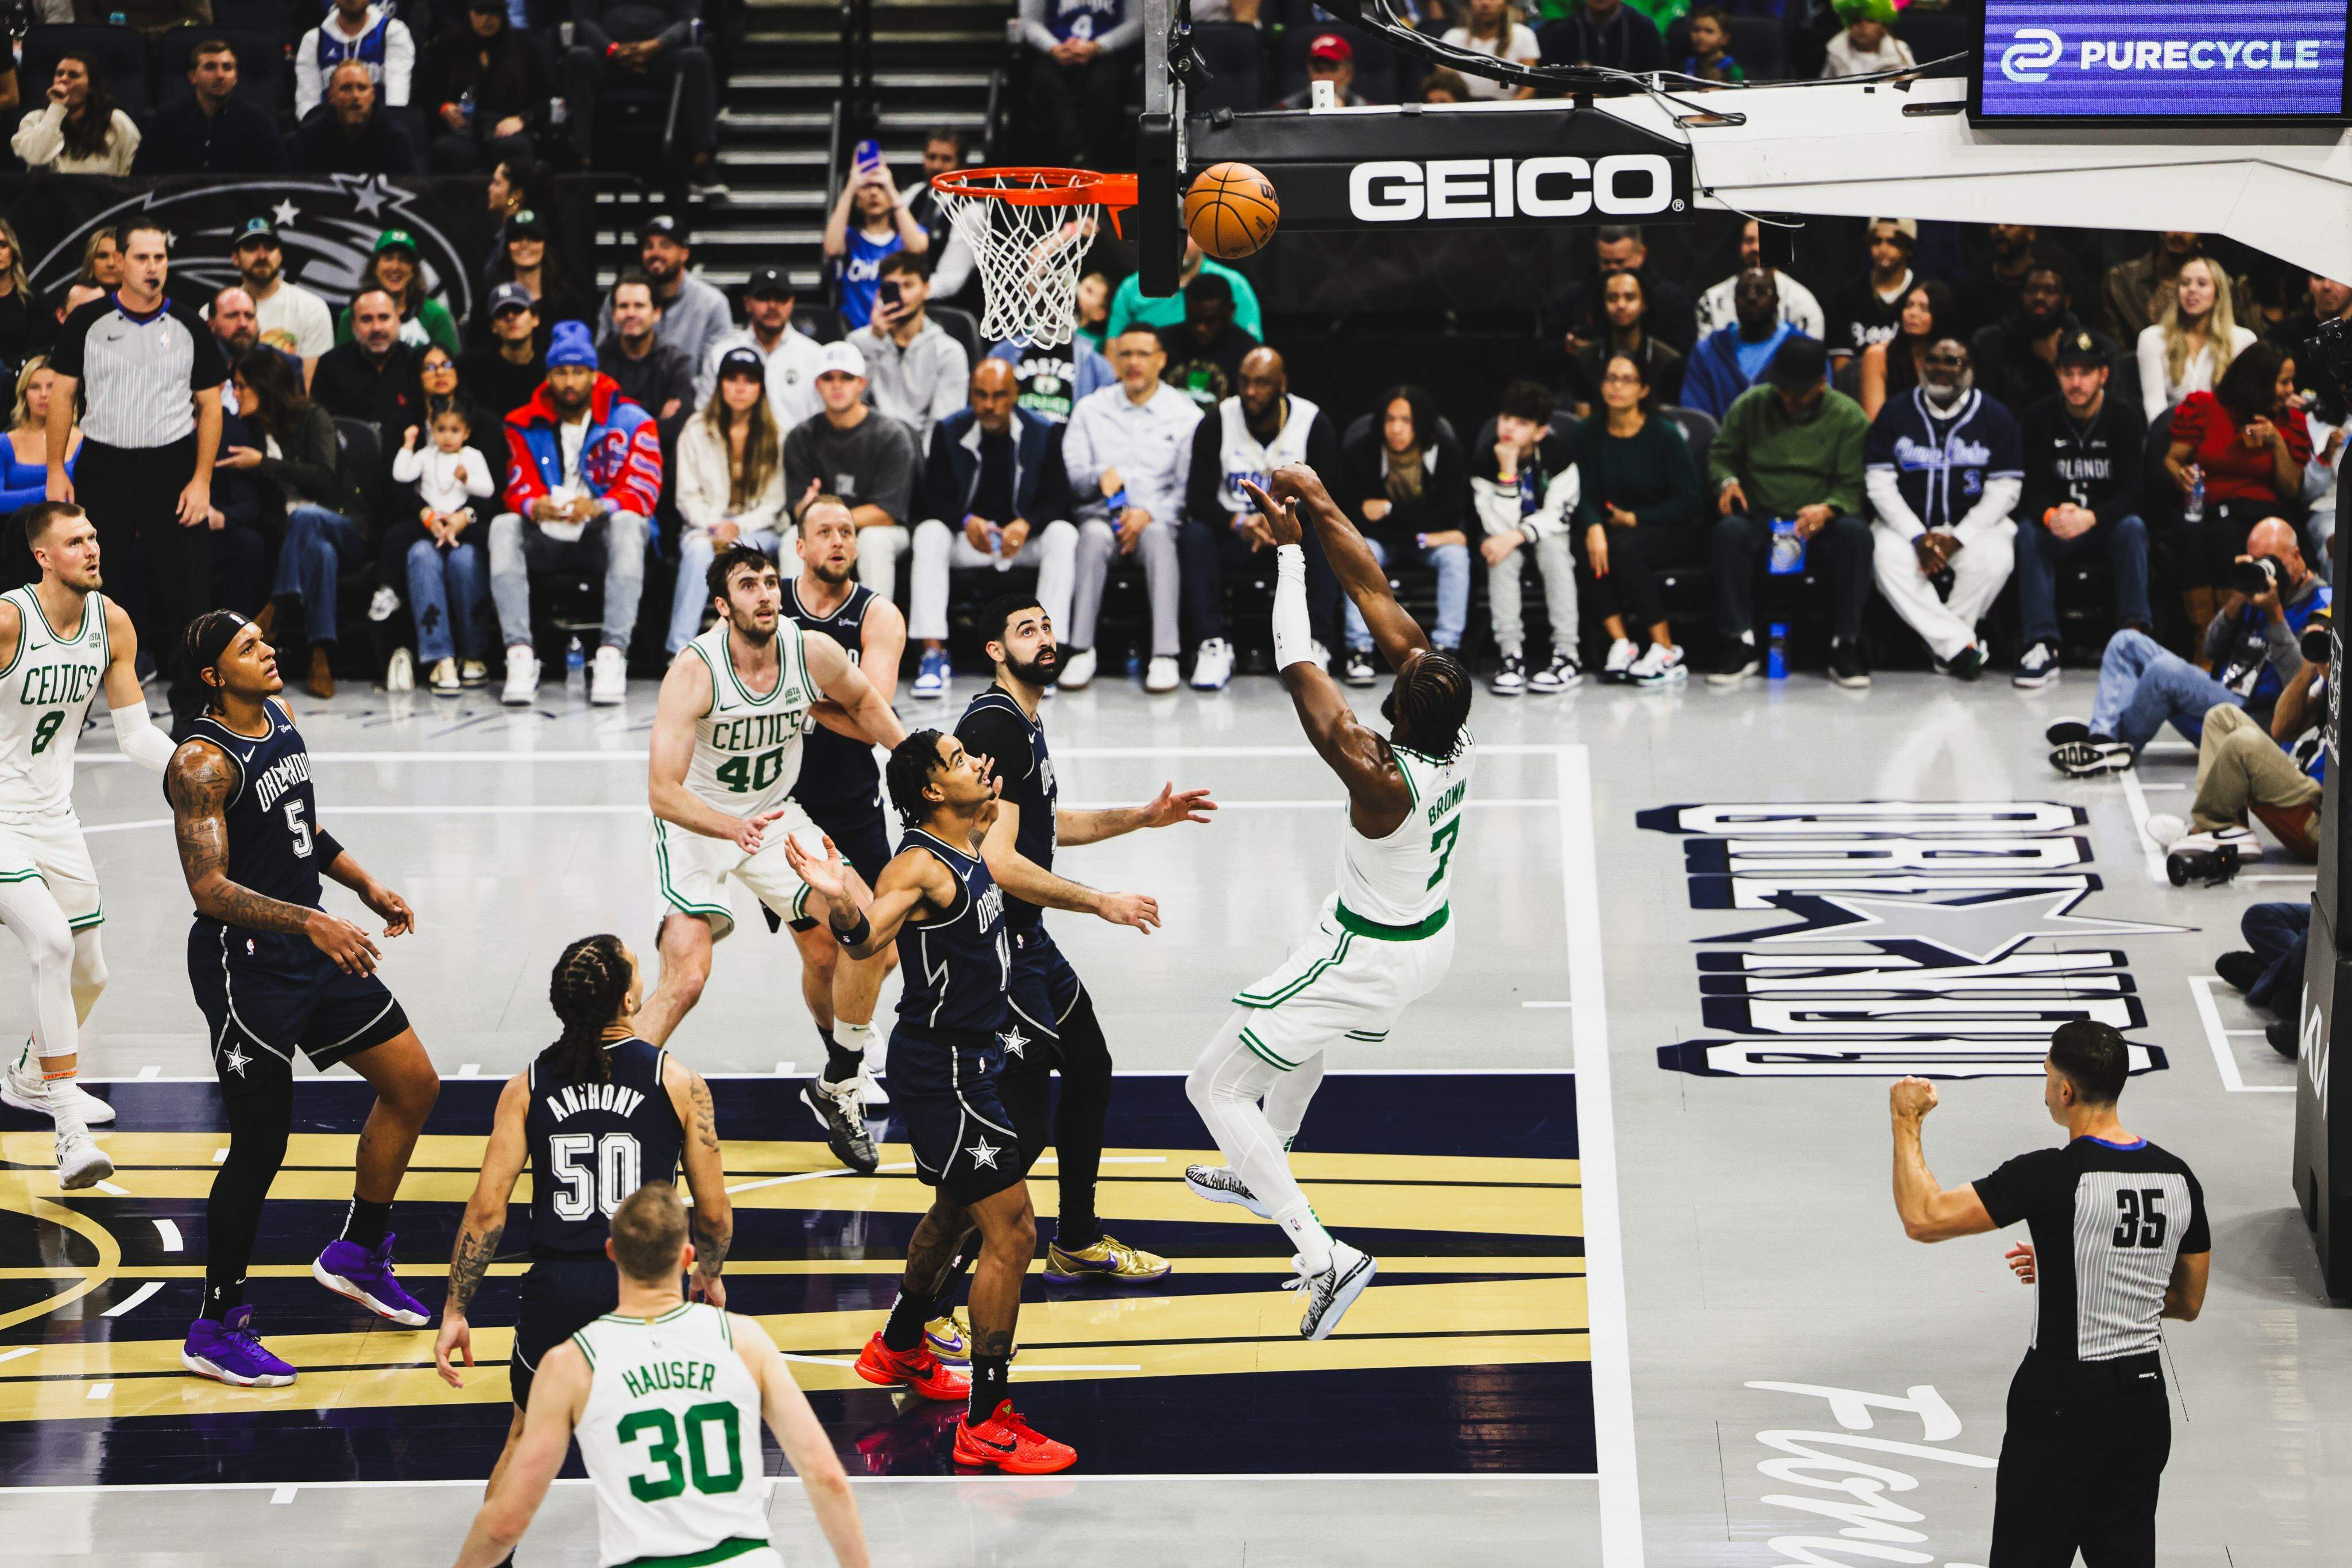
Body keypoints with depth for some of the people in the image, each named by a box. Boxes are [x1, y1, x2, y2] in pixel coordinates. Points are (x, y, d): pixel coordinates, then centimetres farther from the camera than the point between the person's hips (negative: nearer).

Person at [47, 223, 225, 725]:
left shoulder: (189, 327, 3)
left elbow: (210, 405, 5)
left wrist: (202, 480, -3)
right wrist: (56, 469, -1)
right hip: (103, 467, 0)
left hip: (173, 467, 0)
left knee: (185, 590, -2)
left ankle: (190, 703, 7)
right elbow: (62, 393, 6)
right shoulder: (87, 322, 2)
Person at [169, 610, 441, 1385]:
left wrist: (364, 885, 13)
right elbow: (210, 888, -26)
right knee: (260, 1146, -5)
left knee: (414, 1085, 14)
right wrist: (312, 923, -34)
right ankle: (215, 1330, 9)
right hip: (243, 963, -9)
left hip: (310, 943, 9)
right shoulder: (202, 762, -20)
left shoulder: (281, 718, 7)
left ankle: (358, 1254, 30)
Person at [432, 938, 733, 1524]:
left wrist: (455, 1312, 5)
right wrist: (709, 1276, 20)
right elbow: (715, 1214, 0)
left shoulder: (528, 1087, 3)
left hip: (558, 1287, 2)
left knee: (527, 1437, 25)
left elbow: (487, 1209, -2)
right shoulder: (678, 1081, -3)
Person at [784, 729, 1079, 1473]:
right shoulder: (919, 867, -24)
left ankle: (899, 1350, 48)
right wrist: (837, 901, -61)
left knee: (956, 1210, 27)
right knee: (1012, 1232, -10)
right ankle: (987, 1424, -5)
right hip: (943, 1069, -10)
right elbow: (865, 938, -43)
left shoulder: (967, 842, 3)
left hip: (967, 1058, 10)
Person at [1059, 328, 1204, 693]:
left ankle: (1165, 656, -41)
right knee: (1094, 535, -35)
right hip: (1102, 512, 1)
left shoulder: (1185, 415, 9)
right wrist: (1099, 477, -17)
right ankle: (1081, 650, -35)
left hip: (1158, 518, -1)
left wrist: (1149, 513, -17)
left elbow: (1189, 488, 0)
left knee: (1158, 536, -37)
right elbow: (1069, 474, 5)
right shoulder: (1090, 410, 15)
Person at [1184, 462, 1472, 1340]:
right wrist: (1322, 505, -13)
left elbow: (1299, 673, -32)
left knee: (1216, 1087, 3)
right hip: (1429, 940, 8)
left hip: (1366, 959, -8)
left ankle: (1323, 1258, -7)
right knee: (1305, 1033, 37)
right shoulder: (1458, 737, -17)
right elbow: (1375, 594, -14)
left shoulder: (1380, 776, -36)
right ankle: (1261, 1176, 59)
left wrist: (1290, 549, -26)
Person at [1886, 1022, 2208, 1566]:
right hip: (2145, 1403, 6)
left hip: (2061, 1404, -6)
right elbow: (2188, 1303, 12)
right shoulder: (2178, 1178, 2)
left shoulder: (2051, 1175, -19)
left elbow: (1923, 1219, -20)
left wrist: (1906, 1123, -5)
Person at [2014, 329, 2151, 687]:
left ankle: (2136, 634, -37)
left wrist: (2091, 518, -34)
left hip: (2107, 524, -1)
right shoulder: (2040, 419, -3)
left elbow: (2131, 493, -14)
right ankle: (2042, 646, -39)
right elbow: (2033, 490, -9)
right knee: (2028, 532, -30)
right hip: (2057, 531, 1)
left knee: (2132, 527, -32)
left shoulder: (2125, 419, -6)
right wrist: (2051, 516, -34)